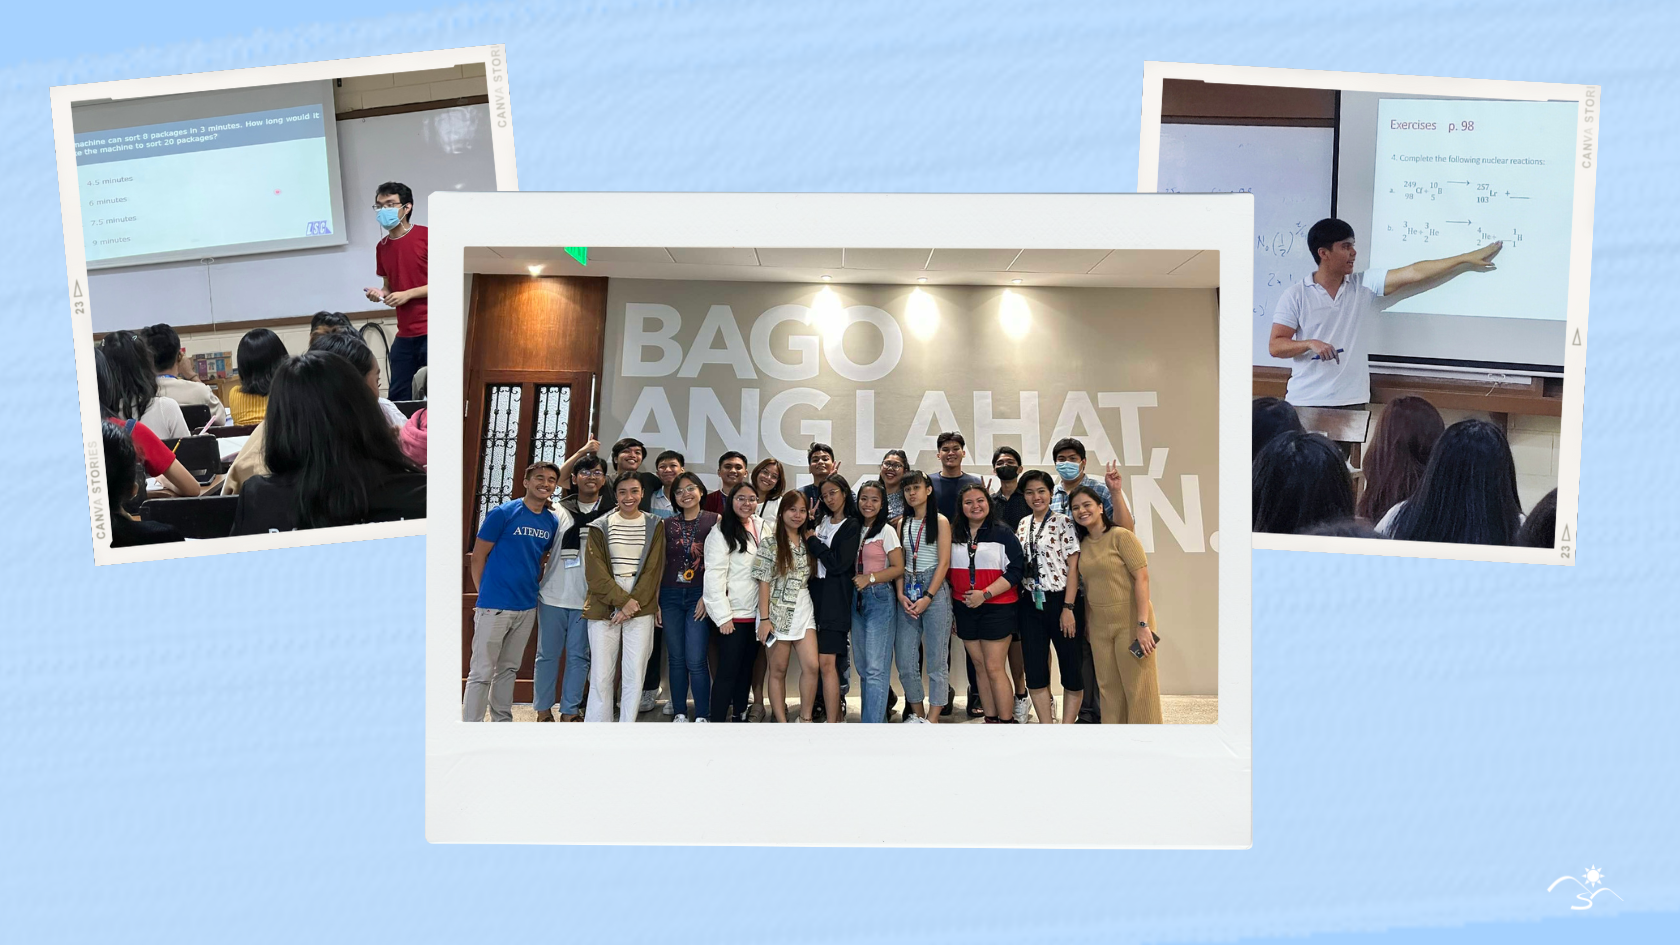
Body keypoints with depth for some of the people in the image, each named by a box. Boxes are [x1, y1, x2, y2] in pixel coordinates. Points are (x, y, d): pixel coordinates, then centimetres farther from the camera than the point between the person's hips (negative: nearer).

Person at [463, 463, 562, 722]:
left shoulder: (553, 521, 6)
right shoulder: (503, 513, -9)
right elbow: (478, 556, -5)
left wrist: (534, 589, 11)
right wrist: (485, 595, -2)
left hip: (527, 608, 5)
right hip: (494, 606, -5)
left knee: (509, 669, 16)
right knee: (482, 672, -2)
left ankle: (502, 720, 26)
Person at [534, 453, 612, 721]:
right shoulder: (558, 510, 5)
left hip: (589, 598, -1)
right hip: (553, 595, 1)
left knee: (579, 656, 5)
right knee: (548, 654, 6)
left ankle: (570, 711, 15)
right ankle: (543, 710, 17)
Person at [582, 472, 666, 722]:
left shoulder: (654, 526, 7)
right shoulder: (601, 526, 5)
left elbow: (653, 570, 2)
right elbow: (595, 570, -2)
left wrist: (633, 602, -9)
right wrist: (622, 600, -12)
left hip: (640, 607, 1)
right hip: (604, 607, 0)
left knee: (635, 674, -2)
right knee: (601, 675, -3)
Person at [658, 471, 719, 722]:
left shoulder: (715, 520, 0)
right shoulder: (668, 525, 9)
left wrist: (708, 596, -11)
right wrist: (655, 602, 5)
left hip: (700, 595, -3)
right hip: (670, 595, 3)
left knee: (695, 660, -8)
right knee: (676, 659, 7)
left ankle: (702, 716, 1)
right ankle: (679, 712, 17)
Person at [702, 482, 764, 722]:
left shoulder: (760, 527, 9)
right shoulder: (722, 532, -9)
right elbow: (714, 575, -13)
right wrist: (723, 616, -16)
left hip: (755, 613, 6)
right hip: (733, 614, -6)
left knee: (746, 668, 13)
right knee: (727, 671, -5)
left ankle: (739, 716, 23)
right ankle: (717, 721, 1)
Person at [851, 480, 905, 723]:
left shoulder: (887, 531, -5)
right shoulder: (855, 530, 11)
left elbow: (898, 568, -8)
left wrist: (870, 578, -16)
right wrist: (854, 580, -1)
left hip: (879, 599, -6)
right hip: (857, 599, 7)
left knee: (875, 668, -10)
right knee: (863, 667, 11)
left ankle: (872, 723, -9)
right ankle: (879, 710, 23)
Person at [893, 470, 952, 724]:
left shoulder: (940, 521, -1)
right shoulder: (903, 523, 13)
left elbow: (944, 563, -7)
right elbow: (899, 563, 11)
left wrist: (927, 598, -14)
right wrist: (901, 595, -4)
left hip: (935, 591, -5)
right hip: (908, 594, 5)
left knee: (936, 659, -2)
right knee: (905, 661, 3)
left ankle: (933, 719, 4)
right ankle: (917, 714, 19)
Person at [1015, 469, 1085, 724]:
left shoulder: (1063, 522, -6)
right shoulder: (1023, 524, 10)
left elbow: (1073, 567, -9)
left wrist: (1068, 608, -15)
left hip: (1059, 600, -5)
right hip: (1031, 605, 5)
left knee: (1071, 668, 0)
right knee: (1035, 672, 5)